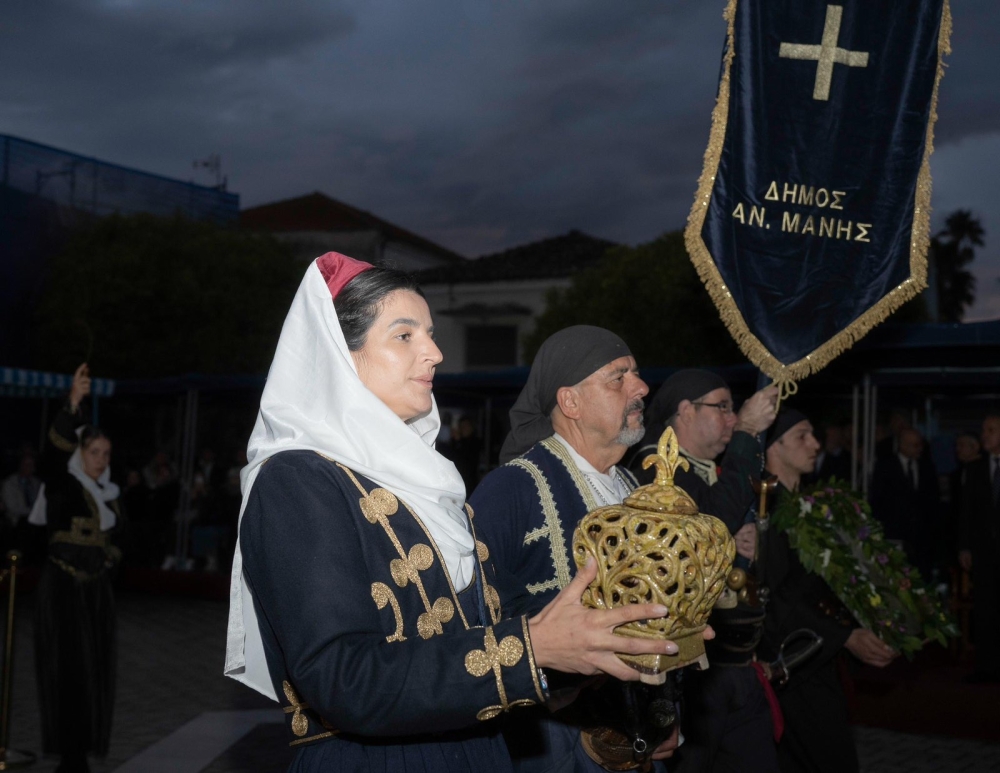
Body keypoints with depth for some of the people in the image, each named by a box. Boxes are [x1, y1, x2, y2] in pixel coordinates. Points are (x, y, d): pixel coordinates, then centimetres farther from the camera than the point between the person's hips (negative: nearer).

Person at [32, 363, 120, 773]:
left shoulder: (107, 492, 10)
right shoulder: (63, 485, -8)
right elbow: (56, 450, -27)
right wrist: (73, 404, -38)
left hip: (97, 589, 6)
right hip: (63, 588, -6)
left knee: (94, 670, 5)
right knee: (67, 669, -6)